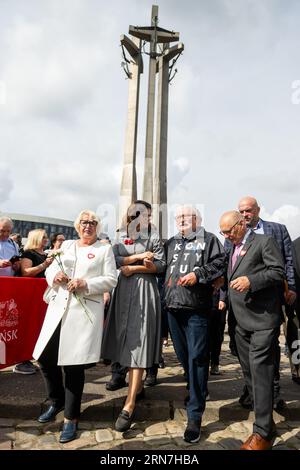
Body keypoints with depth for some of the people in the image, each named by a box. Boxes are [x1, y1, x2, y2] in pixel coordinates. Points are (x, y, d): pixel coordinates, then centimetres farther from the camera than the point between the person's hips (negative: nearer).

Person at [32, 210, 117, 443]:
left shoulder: (105, 249, 4)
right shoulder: (67, 245, 17)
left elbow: (111, 280, -3)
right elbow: (50, 269, 17)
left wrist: (86, 283, -16)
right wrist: (55, 275, -7)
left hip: (85, 312, -4)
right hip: (58, 308, 5)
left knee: (74, 364, -2)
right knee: (46, 358, 6)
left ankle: (71, 417, 17)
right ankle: (56, 401, 35)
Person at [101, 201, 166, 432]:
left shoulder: (153, 237, 5)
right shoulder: (121, 237, 13)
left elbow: (160, 265, -4)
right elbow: (114, 260, -1)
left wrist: (133, 268, -10)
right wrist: (138, 256, -11)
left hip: (144, 292, -4)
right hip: (124, 292, 4)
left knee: (138, 343, -7)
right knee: (126, 340, 8)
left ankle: (129, 406, -9)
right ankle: (138, 386, 29)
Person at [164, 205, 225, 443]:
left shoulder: (208, 239, 4)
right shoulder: (171, 243, 20)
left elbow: (219, 264, -7)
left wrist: (198, 275, -17)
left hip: (196, 308, -6)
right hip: (173, 307, 6)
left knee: (196, 358, -4)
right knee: (183, 356, 16)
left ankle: (195, 416, 4)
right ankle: (197, 392, 39)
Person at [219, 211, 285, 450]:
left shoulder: (265, 241, -4)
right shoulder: (233, 249, 19)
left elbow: (278, 272, -12)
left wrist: (251, 280, -23)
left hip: (262, 320, -8)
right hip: (241, 322, 8)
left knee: (260, 373, -6)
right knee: (249, 372, 13)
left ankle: (263, 433, 5)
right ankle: (265, 420, 28)